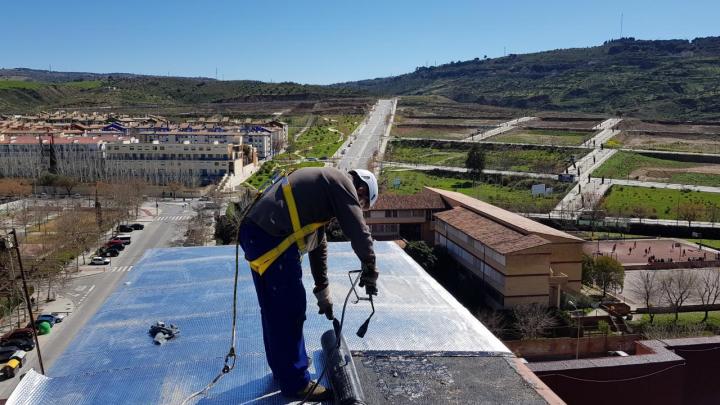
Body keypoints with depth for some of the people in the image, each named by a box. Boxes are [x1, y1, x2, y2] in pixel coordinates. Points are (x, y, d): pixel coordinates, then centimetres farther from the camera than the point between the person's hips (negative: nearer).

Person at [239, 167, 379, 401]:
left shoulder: (324, 183, 27)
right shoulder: (343, 183, 0)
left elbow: (319, 245, 30)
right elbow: (358, 231, -9)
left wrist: (323, 294, 34)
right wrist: (369, 272, 7)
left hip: (255, 232, 10)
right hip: (272, 239, -10)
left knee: (274, 310, 21)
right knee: (289, 310, 0)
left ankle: (283, 368, 38)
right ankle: (295, 384, 14)